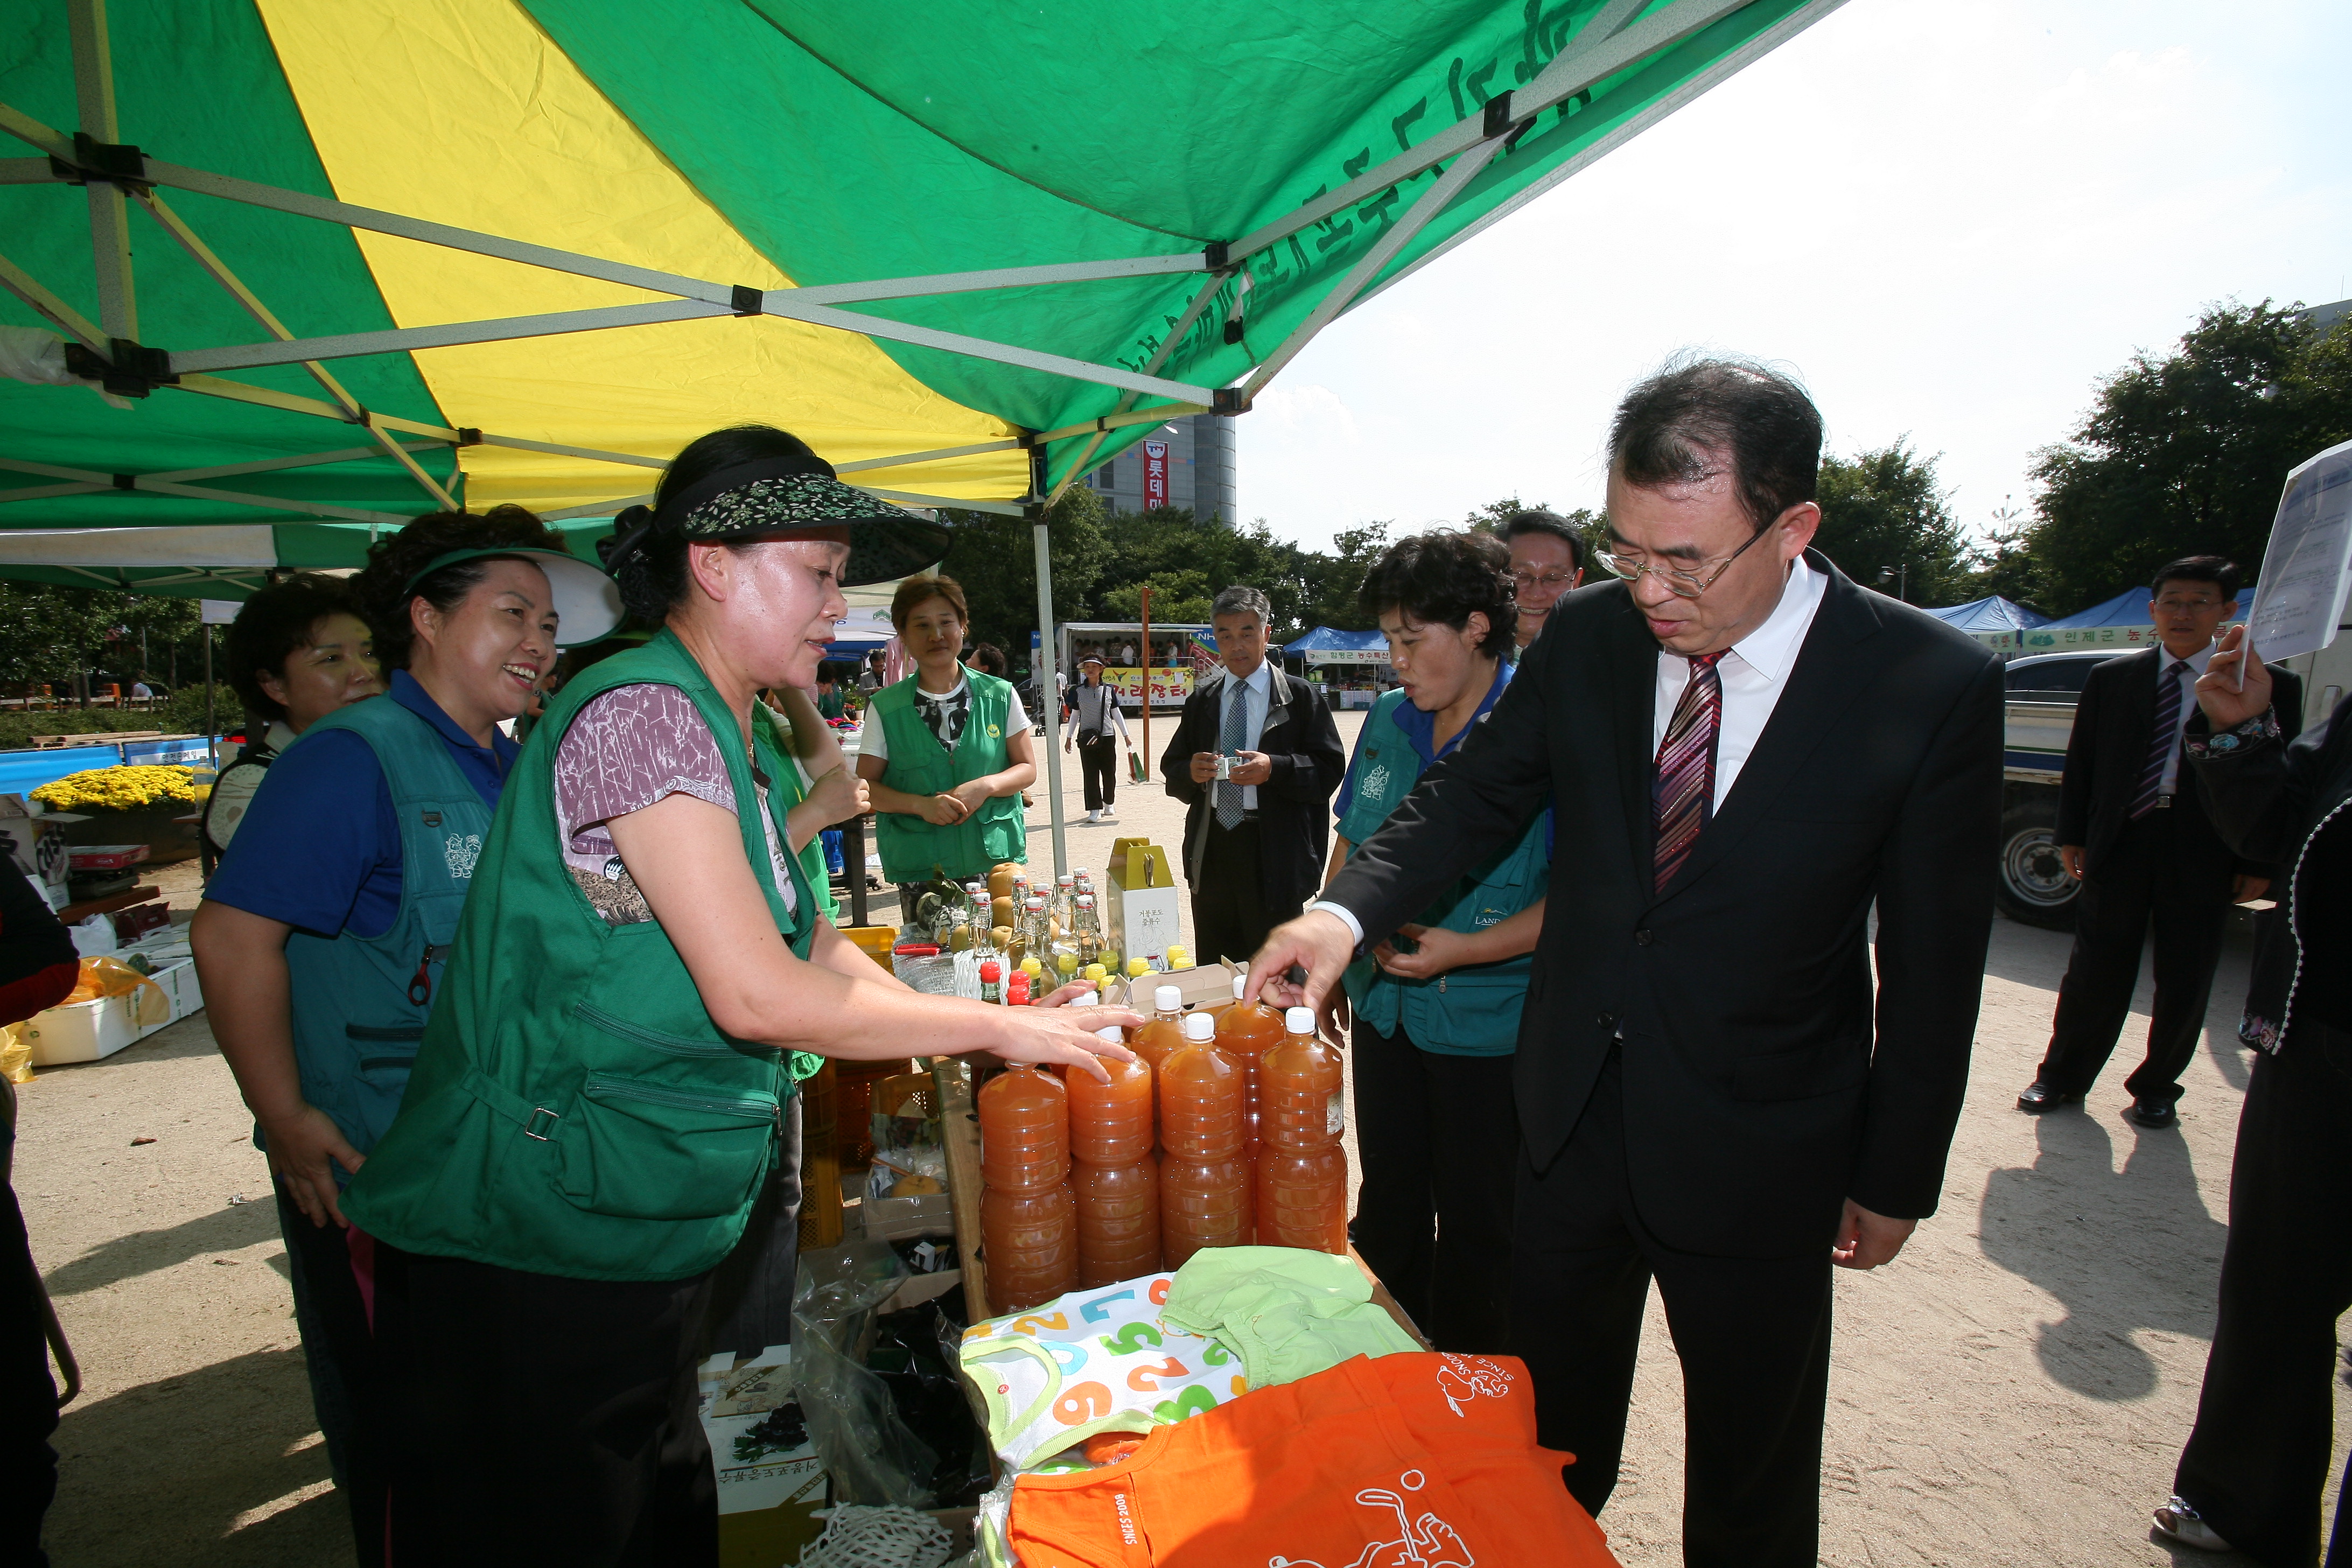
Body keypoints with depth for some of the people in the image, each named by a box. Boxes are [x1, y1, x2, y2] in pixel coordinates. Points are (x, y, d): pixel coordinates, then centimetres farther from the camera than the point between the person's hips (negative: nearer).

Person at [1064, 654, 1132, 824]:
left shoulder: (1108, 690, 4)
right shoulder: (1079, 692, 5)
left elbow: (1116, 714, 9)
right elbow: (1074, 715, 11)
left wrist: (1125, 736, 9)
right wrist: (1069, 737, 10)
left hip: (1107, 736, 0)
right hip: (1086, 738, 0)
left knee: (1109, 772, 5)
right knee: (1090, 774, -2)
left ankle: (1108, 803, 26)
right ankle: (1095, 809, 2)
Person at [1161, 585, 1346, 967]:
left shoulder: (1299, 699, 0)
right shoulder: (1200, 702, 13)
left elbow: (1330, 770, -6)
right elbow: (1171, 771, 12)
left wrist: (1275, 769, -22)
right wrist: (1191, 773, -11)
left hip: (1274, 856, -4)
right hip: (1211, 853, 4)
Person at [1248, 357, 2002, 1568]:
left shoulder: (1934, 685, -16)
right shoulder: (1585, 638, -8)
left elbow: (1933, 965, -9)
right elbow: (1473, 795, -2)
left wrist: (1897, 1177, -1)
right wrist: (1347, 911, -20)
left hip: (1757, 1149, -2)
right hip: (1572, 1107, 3)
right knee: (1550, 1436, 24)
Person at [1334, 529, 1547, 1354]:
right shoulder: (1388, 721, 4)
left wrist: (1465, 950, -24)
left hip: (1489, 1025, -6)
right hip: (1384, 1006, 6)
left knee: (1476, 1232, 12)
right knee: (1387, 1208, 21)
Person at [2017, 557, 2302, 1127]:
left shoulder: (2270, 686, 2)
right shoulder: (2110, 678, 6)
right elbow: (2079, 765, 8)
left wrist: (2259, 865, -3)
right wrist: (2072, 836, 2)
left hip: (2206, 853, 0)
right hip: (2119, 842, 0)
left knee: (2185, 983, 9)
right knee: (2095, 973, 7)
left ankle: (2156, 1088, 28)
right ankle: (2062, 1076, 21)